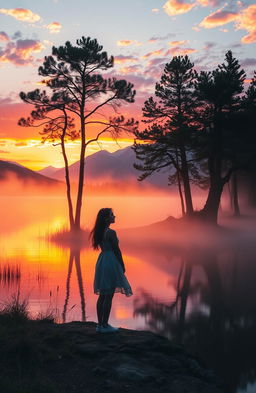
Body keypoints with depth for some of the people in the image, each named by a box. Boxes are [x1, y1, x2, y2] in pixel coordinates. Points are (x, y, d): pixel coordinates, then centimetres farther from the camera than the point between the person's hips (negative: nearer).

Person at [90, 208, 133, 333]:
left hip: (102, 261, 9)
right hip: (111, 262, -9)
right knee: (109, 296, -2)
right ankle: (105, 325, 3)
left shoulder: (99, 232, 10)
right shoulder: (111, 232, -16)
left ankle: (100, 324, 18)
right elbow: (117, 250, -13)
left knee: (102, 295, 12)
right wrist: (122, 266, -3)